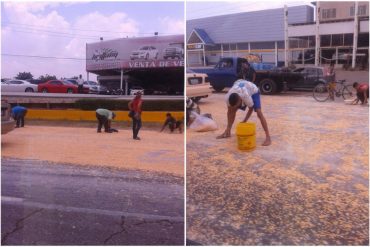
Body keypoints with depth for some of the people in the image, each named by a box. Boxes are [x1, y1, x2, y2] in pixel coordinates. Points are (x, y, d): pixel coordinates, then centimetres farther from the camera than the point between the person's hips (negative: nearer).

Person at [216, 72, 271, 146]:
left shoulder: (246, 97, -44)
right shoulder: (228, 97, -34)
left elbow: (251, 109, -22)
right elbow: (229, 111, -18)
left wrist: (244, 121, -22)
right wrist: (228, 127, -22)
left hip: (253, 91, -5)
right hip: (240, 90, 5)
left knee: (259, 112, -21)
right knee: (232, 110, -1)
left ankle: (268, 137, -23)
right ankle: (227, 132, 16)